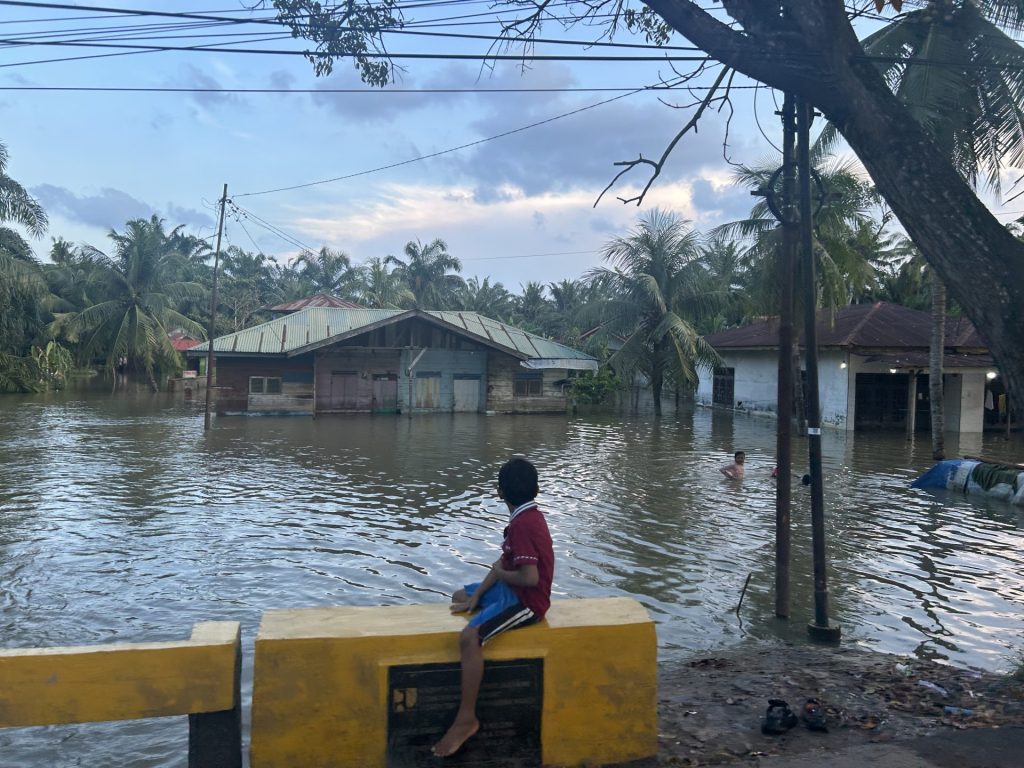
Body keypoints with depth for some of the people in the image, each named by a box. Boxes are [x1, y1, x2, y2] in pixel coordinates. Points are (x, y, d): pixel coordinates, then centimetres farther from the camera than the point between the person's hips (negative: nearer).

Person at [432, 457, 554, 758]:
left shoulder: (522, 524, -24)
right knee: (460, 596, 23)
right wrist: (476, 597, 4)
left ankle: (467, 719, -20)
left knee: (470, 636, -28)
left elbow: (529, 577, -30)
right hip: (514, 590, 11)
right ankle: (466, 666, 31)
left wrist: (500, 573, -10)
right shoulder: (529, 516, 7)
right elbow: (504, 562, 10)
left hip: (526, 600, -11)